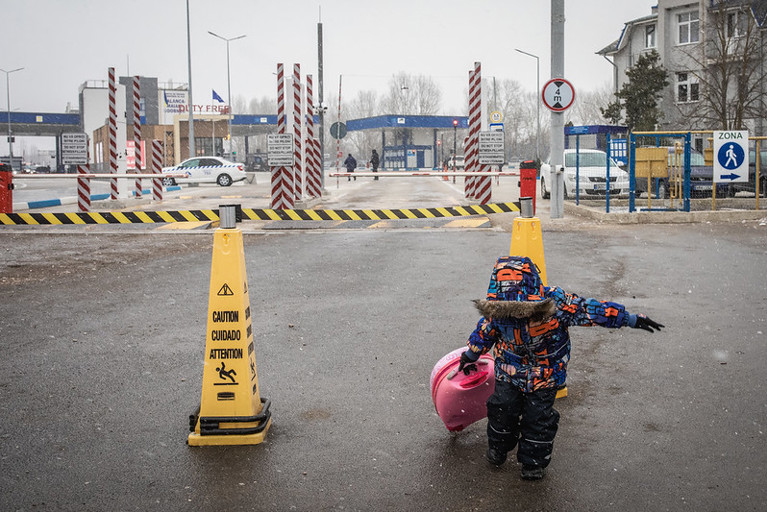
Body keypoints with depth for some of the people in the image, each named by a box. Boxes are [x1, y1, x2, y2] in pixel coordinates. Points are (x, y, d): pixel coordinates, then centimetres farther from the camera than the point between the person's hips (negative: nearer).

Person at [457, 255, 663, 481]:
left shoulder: (556, 302, -32)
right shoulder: (496, 309, -24)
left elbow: (591, 310, -21)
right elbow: (485, 330, -2)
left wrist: (633, 319, -15)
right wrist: (470, 356, 15)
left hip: (544, 375, -2)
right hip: (509, 371, 2)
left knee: (538, 418, 5)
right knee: (502, 409, 11)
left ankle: (534, 462, 29)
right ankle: (498, 449, 41)